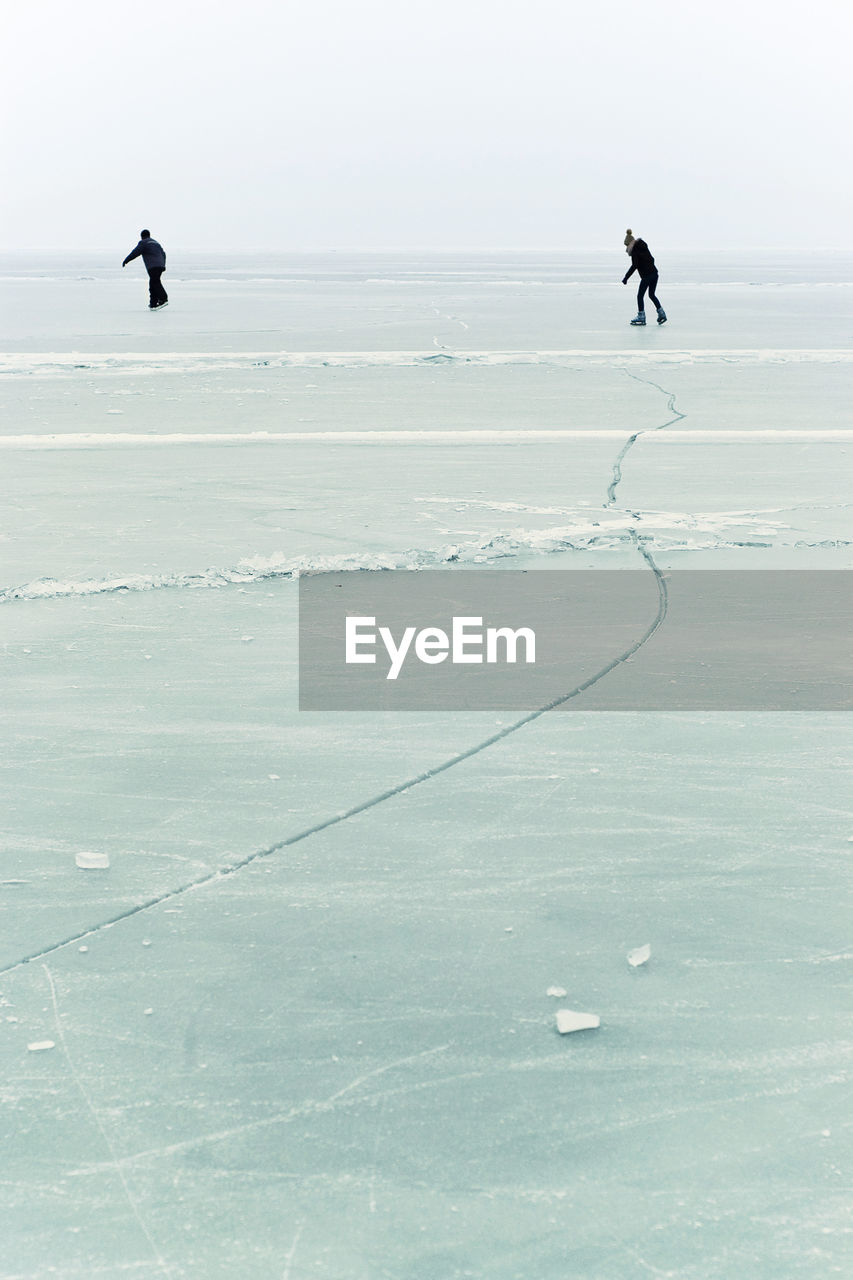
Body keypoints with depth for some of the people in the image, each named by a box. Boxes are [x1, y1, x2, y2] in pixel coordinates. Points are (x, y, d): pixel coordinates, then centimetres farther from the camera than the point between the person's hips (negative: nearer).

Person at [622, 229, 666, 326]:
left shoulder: (635, 250, -10)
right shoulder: (643, 246, 15)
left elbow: (634, 266, -18)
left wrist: (626, 277, -17)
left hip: (646, 275, -8)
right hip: (654, 273, 8)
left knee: (640, 295, 1)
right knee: (652, 294, 19)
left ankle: (641, 317, 1)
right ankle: (661, 313, 13)